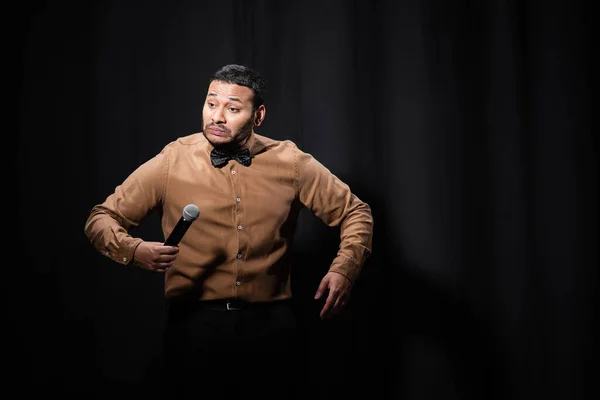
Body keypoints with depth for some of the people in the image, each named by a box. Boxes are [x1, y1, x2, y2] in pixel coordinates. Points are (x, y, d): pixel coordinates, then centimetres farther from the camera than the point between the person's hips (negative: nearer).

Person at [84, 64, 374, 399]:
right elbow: (102, 219, 2)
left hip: (270, 325, 1)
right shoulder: (170, 163, -4)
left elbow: (356, 212, 8)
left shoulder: (291, 163, -1)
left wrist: (344, 270, -10)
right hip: (193, 324, -1)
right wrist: (134, 250, -20)